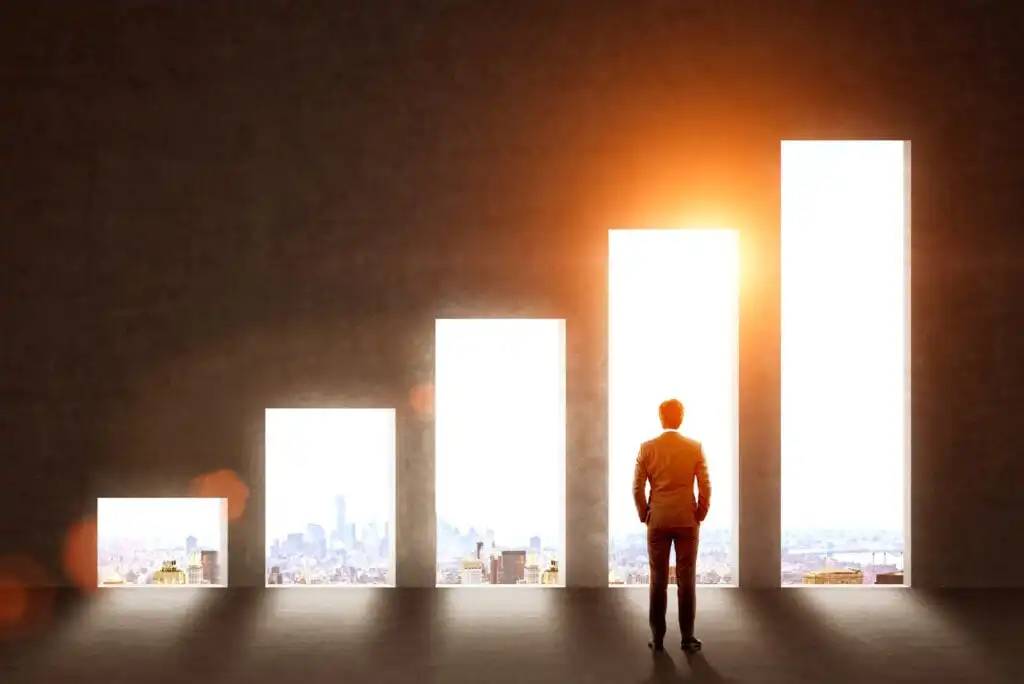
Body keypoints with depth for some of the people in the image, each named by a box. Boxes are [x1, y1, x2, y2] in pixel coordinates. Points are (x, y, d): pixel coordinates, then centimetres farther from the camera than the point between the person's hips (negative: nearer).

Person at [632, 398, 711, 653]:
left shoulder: (647, 448, -3)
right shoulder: (695, 447, -4)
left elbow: (637, 488, -3)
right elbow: (705, 486, -6)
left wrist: (644, 516, 8)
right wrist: (700, 515, 6)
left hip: (658, 520, 1)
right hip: (687, 520, -1)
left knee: (658, 580, 5)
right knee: (686, 580, 3)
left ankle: (658, 637, 5)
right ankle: (687, 637, 3)